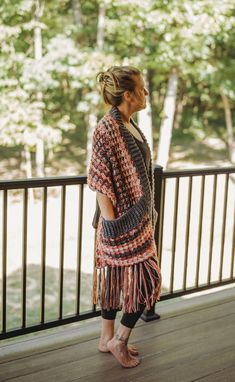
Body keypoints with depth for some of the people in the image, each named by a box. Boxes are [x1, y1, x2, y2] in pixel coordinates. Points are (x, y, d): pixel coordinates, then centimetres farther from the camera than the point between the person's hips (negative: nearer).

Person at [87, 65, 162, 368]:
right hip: (123, 223, -9)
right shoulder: (107, 129, -19)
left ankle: (107, 339, 30)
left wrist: (147, 213, 20)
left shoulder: (130, 125, 9)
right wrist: (110, 223, -19)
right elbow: (99, 180, -19)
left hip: (138, 219, 9)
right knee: (147, 280, -2)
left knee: (119, 278, 16)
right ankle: (120, 341, 16)